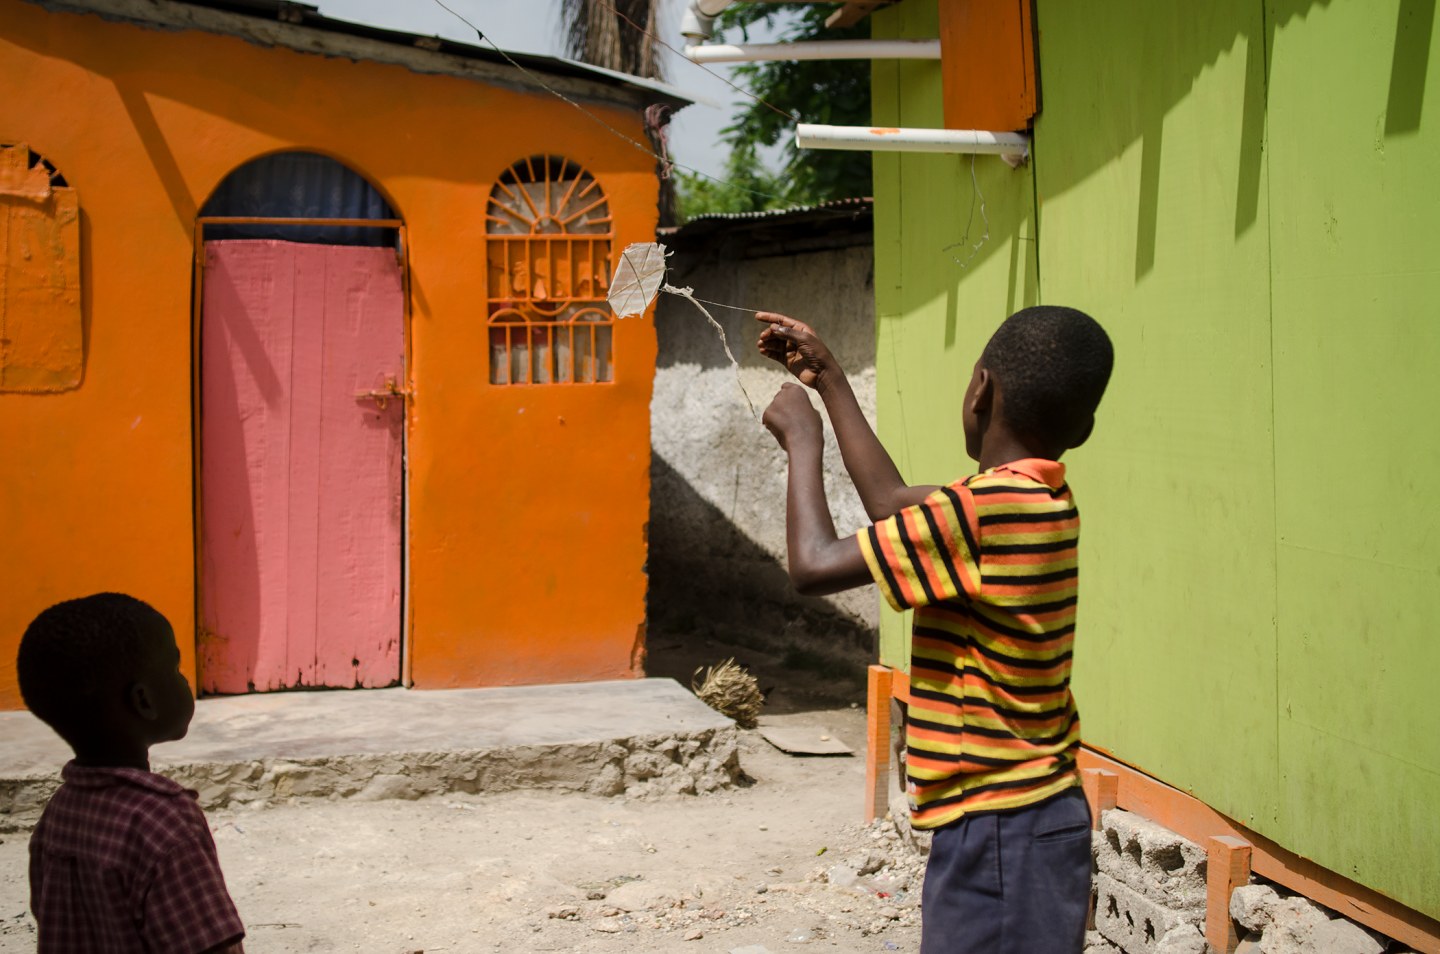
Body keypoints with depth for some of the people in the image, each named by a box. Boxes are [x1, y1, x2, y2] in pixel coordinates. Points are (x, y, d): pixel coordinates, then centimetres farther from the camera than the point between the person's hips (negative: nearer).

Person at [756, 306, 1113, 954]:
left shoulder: (987, 506, -21)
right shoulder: (1044, 501, 7)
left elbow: (814, 565, -17)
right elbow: (892, 502, 20)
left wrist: (801, 438, -1)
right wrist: (827, 378, 25)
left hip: (998, 829, -9)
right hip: (1037, 810, 9)